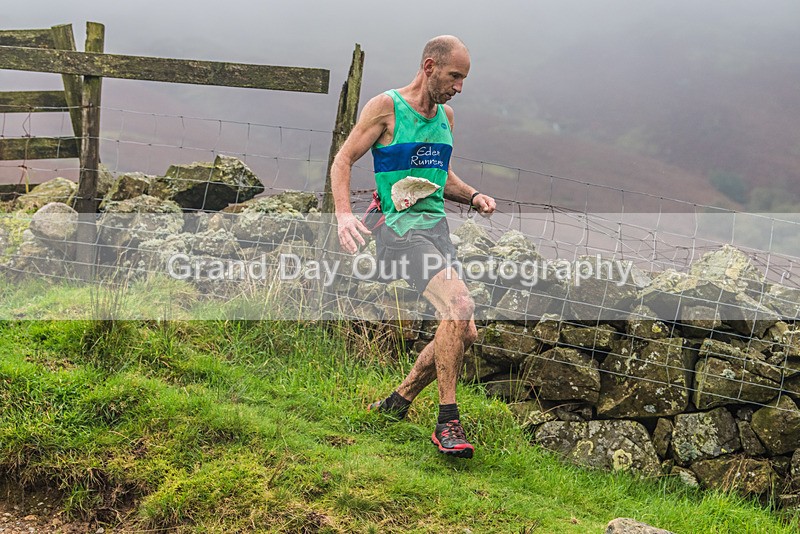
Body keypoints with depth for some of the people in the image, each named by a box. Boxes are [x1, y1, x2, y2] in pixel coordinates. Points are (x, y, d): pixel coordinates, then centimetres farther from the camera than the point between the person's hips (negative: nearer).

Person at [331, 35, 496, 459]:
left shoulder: (446, 116, 16)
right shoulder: (386, 107, -4)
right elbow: (343, 161, -4)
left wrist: (472, 196, 8)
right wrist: (344, 214, -20)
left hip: (437, 226, 8)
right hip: (399, 228, -8)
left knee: (465, 332, 4)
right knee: (459, 303, -28)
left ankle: (398, 403, 23)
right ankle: (447, 423, -20)